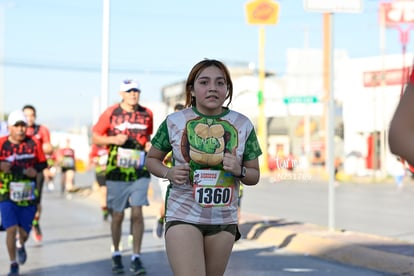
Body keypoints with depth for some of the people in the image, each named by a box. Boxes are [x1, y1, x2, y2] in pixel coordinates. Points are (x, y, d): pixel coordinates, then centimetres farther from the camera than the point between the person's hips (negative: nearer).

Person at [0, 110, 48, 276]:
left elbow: (43, 163, 8)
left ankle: (20, 245, 47)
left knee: (24, 232, 9)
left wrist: (36, 170, -12)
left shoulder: (33, 143, -1)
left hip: (28, 195, 2)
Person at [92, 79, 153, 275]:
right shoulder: (111, 113, -2)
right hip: (117, 172, -1)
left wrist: (149, 145, 0)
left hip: (140, 172, 1)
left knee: (137, 213, -7)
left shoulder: (147, 114, 5)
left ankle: (136, 257, 0)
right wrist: (113, 139, -14)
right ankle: (116, 255, 26)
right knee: (117, 215, 7)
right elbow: (95, 137, 4)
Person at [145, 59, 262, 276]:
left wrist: (239, 171, -14)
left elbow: (254, 176, 8)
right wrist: (168, 173, -11)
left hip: (224, 219, 3)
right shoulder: (174, 122, -3)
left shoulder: (243, 125, 1)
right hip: (183, 217, -3)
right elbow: (152, 159, 10)